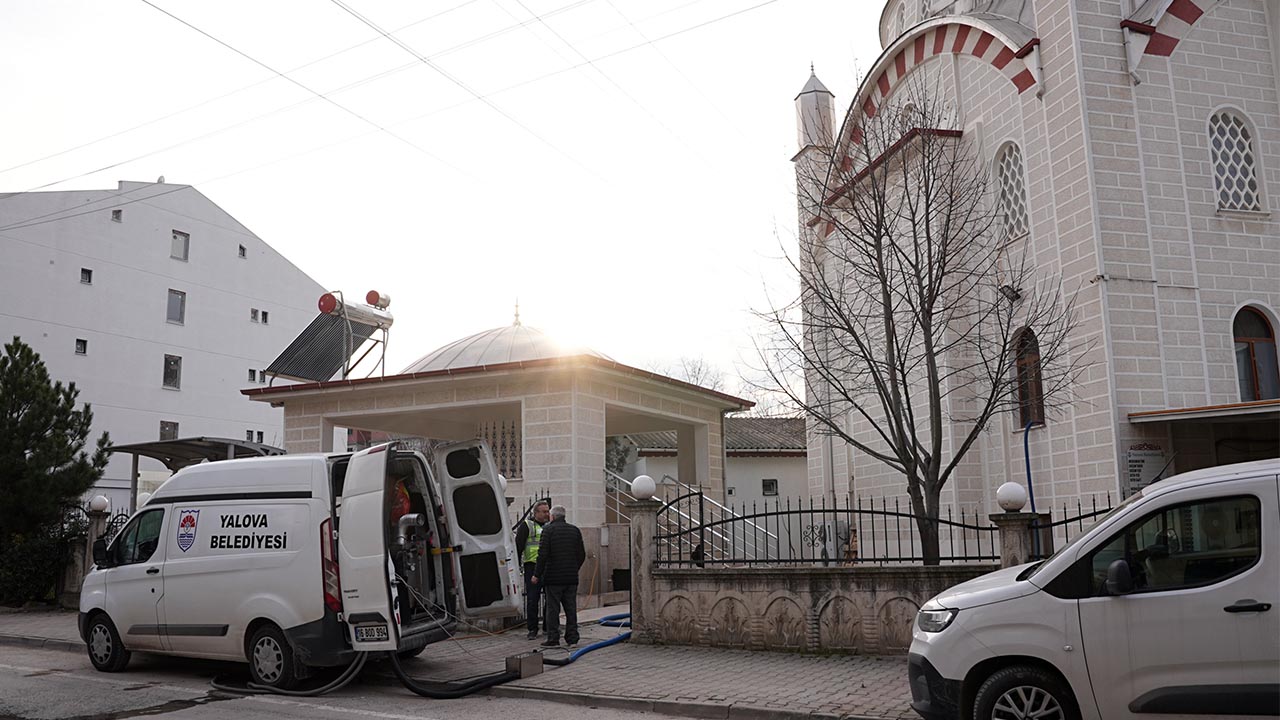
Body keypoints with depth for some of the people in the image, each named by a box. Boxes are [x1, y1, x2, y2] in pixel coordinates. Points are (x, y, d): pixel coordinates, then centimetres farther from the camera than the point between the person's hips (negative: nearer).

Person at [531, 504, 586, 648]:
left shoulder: (548, 530, -6)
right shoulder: (575, 530, 10)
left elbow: (543, 554, -12)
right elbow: (582, 554, 12)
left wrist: (537, 574, -6)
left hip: (553, 578, -5)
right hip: (571, 578, 5)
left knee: (552, 609, 0)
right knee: (571, 608, 9)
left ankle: (553, 639, 1)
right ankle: (572, 639, 11)